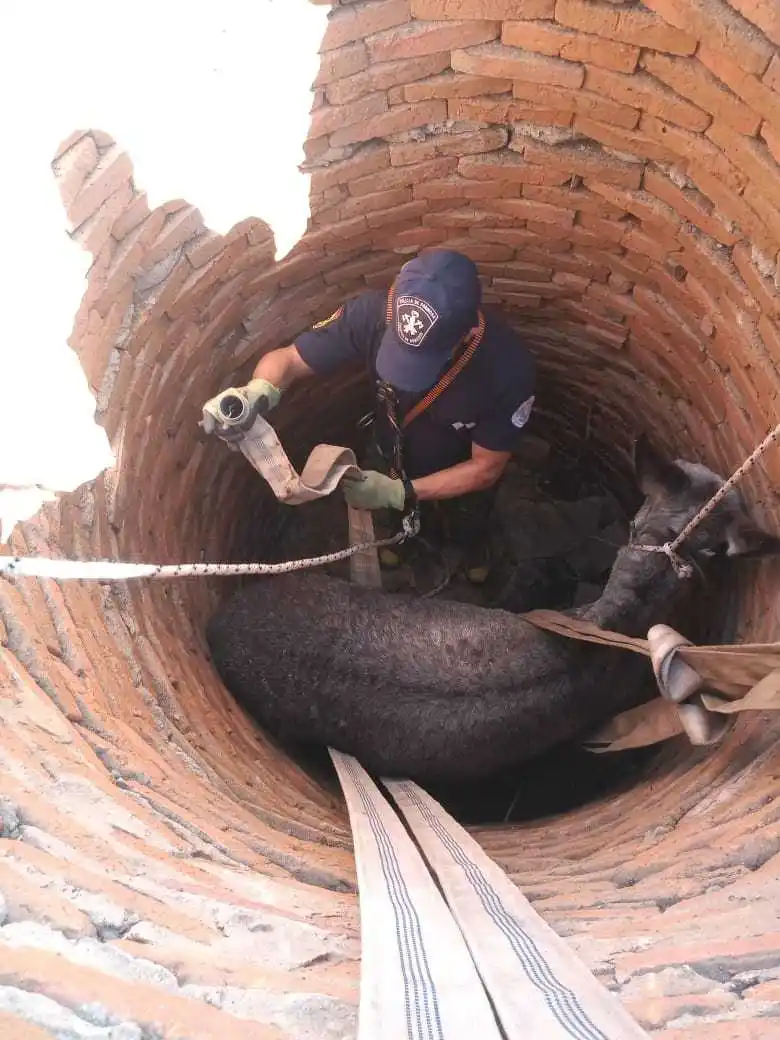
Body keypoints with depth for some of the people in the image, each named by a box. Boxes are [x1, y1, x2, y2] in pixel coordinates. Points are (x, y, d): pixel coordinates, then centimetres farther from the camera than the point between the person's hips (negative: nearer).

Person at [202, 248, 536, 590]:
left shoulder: (510, 366, -42)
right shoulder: (373, 312, -38)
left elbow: (485, 468, -27)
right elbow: (287, 360, -25)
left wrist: (399, 493, -35)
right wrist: (256, 392, -48)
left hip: (462, 477, -1)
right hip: (393, 458, 2)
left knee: (467, 533, 33)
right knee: (404, 524, 33)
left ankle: (471, 549, 70)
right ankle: (419, 541, 70)